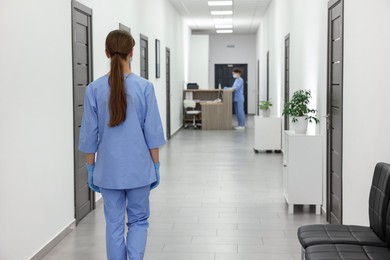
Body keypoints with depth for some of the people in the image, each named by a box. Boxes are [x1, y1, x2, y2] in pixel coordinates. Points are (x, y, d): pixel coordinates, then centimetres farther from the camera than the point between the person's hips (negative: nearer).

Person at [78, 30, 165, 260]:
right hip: (138, 168, -1)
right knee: (138, 220, 15)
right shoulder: (144, 87, -9)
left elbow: (90, 135, -1)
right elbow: (153, 132, -6)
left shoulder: (95, 89, -6)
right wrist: (156, 166, 5)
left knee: (114, 223, 12)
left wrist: (91, 169, 10)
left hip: (108, 170, 1)